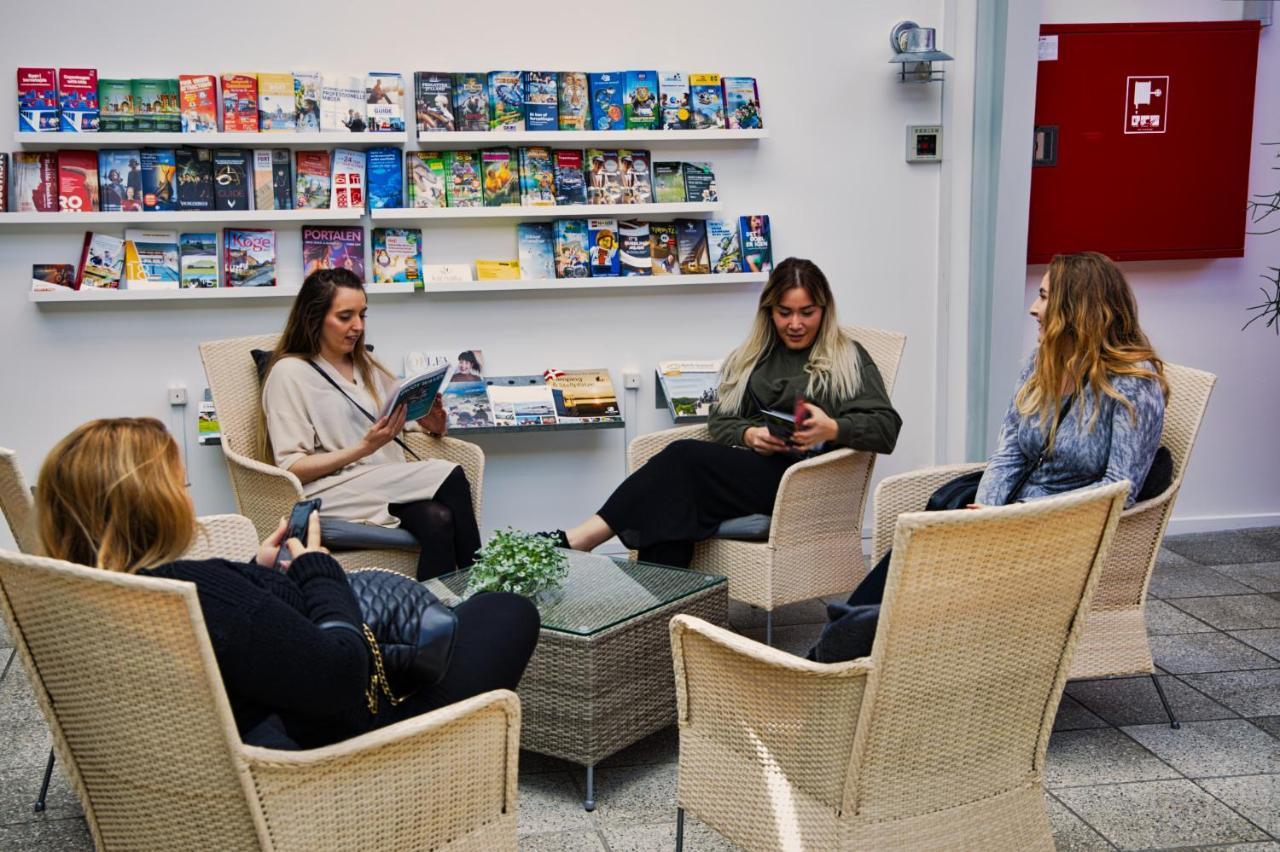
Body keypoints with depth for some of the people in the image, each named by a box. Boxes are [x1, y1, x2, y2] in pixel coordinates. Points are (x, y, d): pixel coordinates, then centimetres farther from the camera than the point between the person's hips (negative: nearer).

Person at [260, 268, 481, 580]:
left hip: (387, 482, 6)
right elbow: (292, 469, -7)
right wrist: (364, 449, -18)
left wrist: (433, 423, -3)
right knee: (451, 478, -26)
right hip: (331, 492, -6)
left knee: (439, 521, -30)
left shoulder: (366, 365, 21)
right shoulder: (289, 373, 0)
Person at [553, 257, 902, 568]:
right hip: (745, 464, 5)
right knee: (671, 503, -32)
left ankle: (582, 538, -32)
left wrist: (834, 429, -20)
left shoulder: (849, 359, 11)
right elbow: (720, 420, 15)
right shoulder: (752, 357, 24)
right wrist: (749, 434, -9)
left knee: (685, 456, -29)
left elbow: (886, 427, 1)